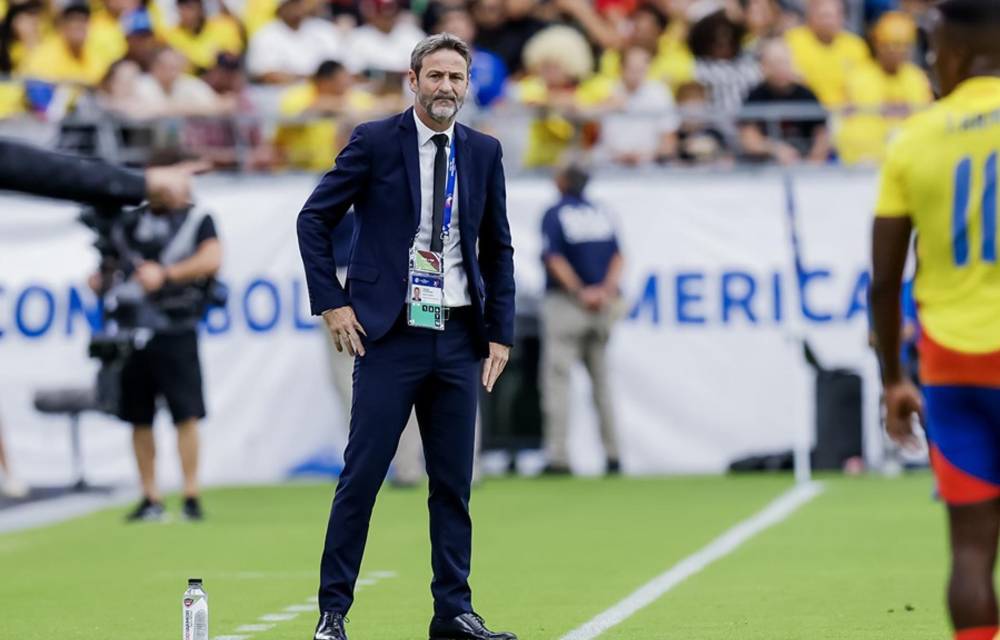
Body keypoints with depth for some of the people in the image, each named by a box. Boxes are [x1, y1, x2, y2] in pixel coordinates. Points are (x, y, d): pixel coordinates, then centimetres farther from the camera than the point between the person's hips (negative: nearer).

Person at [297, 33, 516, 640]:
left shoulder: (483, 152, 9)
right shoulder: (375, 141, -3)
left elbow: (498, 248, 15)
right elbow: (315, 219, 1)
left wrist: (500, 331, 8)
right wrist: (332, 303, -6)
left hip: (458, 339, 4)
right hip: (391, 336, -4)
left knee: (454, 482, 6)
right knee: (362, 476, -4)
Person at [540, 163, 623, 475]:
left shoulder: (555, 214, -4)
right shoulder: (602, 214, 11)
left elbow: (554, 259, -14)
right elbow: (617, 256, 2)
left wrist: (580, 292, -15)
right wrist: (606, 289, -9)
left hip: (565, 300, -5)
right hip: (604, 306, 5)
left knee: (557, 378, -6)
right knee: (601, 378, 14)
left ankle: (558, 455, -15)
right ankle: (612, 453, 12)